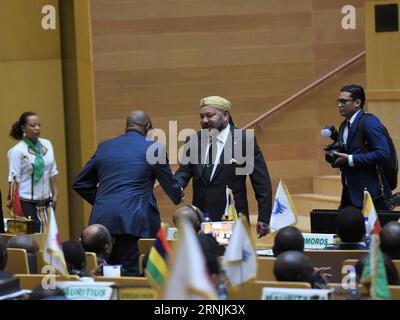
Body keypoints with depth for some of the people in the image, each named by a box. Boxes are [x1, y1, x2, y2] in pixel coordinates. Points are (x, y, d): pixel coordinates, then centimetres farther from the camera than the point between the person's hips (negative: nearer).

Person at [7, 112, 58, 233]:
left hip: (46, 201, 5)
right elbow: (14, 178, -10)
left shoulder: (47, 144, 8)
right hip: (27, 203, -5)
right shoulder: (17, 150, -9)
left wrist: (55, 194, 11)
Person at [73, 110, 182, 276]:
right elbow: (170, 185, 10)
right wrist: (178, 196, 32)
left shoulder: (104, 147, 15)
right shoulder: (153, 148, 1)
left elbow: (80, 183, 19)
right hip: (134, 220, -5)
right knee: (135, 274, -5)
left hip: (102, 219, 5)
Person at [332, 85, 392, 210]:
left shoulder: (370, 122, -11)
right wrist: (336, 156, 1)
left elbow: (383, 153, -20)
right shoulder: (344, 125, 16)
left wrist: (350, 159, -20)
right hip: (350, 192, 8)